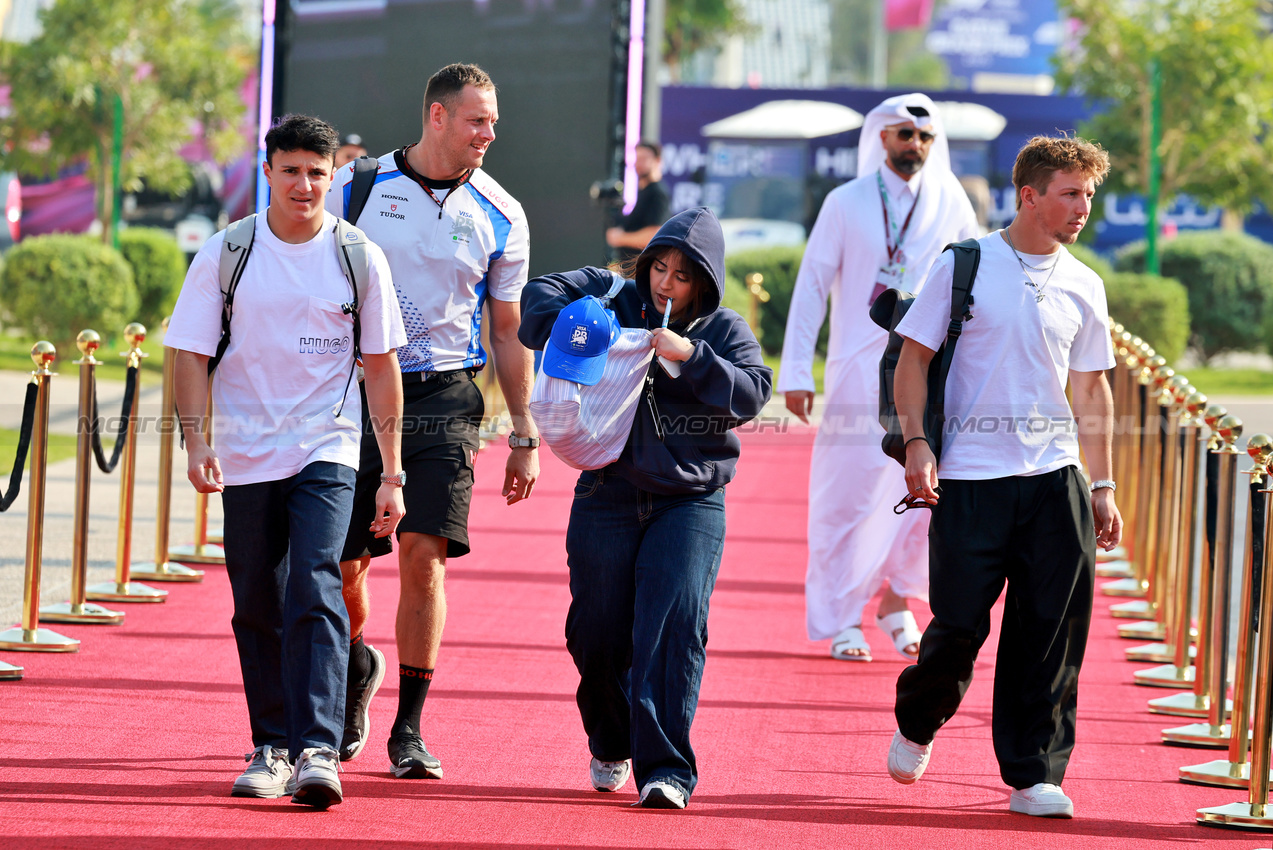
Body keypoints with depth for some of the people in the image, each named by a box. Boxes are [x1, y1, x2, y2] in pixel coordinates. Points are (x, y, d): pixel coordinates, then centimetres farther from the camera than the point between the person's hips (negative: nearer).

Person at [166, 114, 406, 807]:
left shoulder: (358, 259, 2)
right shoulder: (224, 255, 1)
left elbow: (380, 367, 5)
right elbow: (191, 353, 2)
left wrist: (391, 474, 3)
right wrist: (194, 439, -13)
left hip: (327, 451, -2)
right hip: (246, 456, 2)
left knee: (315, 589, -17)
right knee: (257, 608, 6)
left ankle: (317, 749, -23)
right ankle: (271, 746, 19)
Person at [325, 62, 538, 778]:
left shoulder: (500, 216, 4)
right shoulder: (355, 188, 0)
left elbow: (509, 330, 10)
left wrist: (525, 436, 7)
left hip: (444, 400, 0)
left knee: (425, 556, -11)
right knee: (339, 564, 2)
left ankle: (410, 730, -1)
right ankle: (359, 666, 35)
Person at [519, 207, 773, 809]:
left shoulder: (723, 330, 3)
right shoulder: (614, 299, 5)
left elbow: (751, 392, -9)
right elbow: (540, 297, 3)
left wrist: (691, 355, -21)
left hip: (690, 501, -2)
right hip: (608, 495, 2)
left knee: (673, 624, -16)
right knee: (598, 632, 4)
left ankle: (665, 766, -17)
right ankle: (611, 747, 31)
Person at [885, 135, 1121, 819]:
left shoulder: (1083, 286, 11)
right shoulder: (963, 267, 0)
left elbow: (1090, 388, 17)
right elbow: (914, 357, 2)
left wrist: (1102, 487, 12)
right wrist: (916, 442, -11)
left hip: (1055, 479, 3)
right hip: (970, 477, -3)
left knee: (1051, 632, -2)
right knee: (959, 623, -3)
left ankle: (1033, 775, 5)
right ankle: (917, 725, 27)